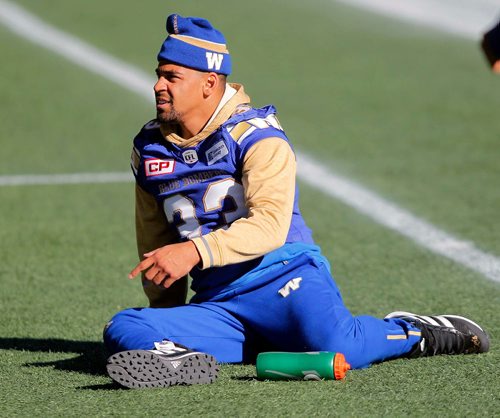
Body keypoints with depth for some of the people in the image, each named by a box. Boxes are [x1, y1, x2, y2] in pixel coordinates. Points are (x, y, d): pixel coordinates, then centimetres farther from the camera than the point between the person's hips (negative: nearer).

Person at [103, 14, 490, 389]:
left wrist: (194, 251, -33)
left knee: (335, 344, -33)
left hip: (284, 279, -5)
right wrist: (170, 321, 20)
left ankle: (414, 333, -5)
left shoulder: (255, 135, -6)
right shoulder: (149, 149, 12)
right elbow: (156, 244, 24)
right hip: (216, 302, 5)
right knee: (124, 331, -18)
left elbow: (271, 225, -22)